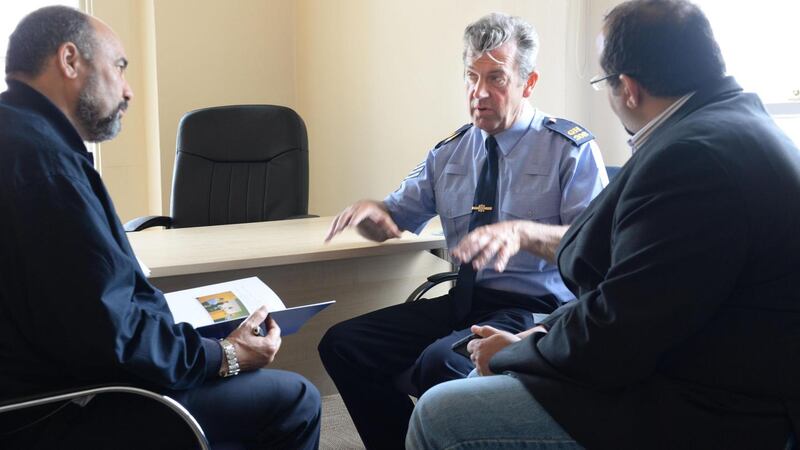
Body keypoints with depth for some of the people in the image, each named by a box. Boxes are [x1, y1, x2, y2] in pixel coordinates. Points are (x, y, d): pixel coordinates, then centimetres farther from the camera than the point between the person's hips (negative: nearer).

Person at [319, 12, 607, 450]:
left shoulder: (572, 149, -5)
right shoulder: (449, 152, 12)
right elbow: (396, 219, 18)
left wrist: (524, 231, -34)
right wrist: (369, 208, -7)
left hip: (534, 310, -6)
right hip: (461, 302, 6)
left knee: (440, 363, -34)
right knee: (341, 344, -7)